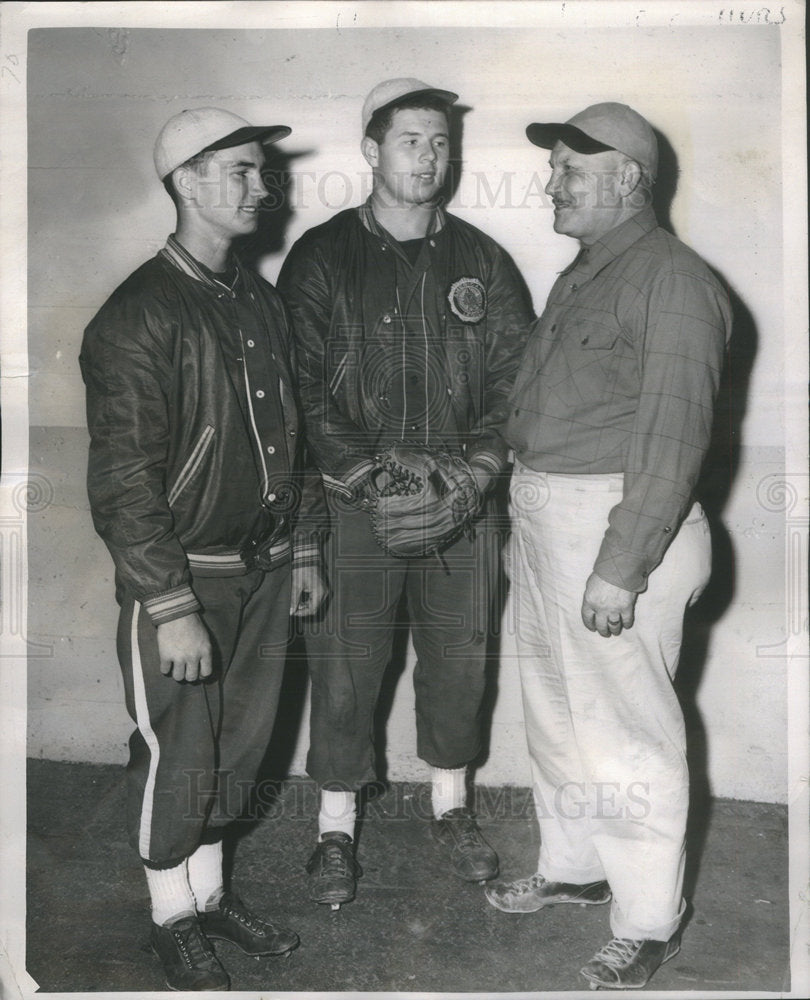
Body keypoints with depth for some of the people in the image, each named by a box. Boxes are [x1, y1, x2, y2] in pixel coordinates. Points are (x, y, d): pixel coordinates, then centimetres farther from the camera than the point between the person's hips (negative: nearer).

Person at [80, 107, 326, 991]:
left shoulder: (261, 302, 9)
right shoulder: (137, 319, -14)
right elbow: (122, 481, -17)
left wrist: (303, 551, 14)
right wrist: (172, 608, -19)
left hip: (262, 570, 7)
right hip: (180, 578, -6)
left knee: (239, 745, 16)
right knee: (175, 758, 7)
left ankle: (210, 892, 36)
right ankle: (173, 918, 29)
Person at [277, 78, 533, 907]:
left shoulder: (480, 262, 8)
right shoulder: (321, 258, 0)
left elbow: (515, 377, 5)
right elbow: (303, 389, -6)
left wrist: (475, 471, -10)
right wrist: (374, 481, -15)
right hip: (353, 504, -2)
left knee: (457, 658, 12)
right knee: (344, 668, 5)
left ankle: (450, 805, 34)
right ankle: (336, 829, 24)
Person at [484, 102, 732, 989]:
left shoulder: (671, 281, -13)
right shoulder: (578, 277, 15)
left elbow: (672, 435, -19)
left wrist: (621, 567, -22)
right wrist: (525, 523, 14)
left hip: (616, 527, -9)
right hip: (543, 522, 9)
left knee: (623, 732, 1)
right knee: (556, 713, 19)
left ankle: (647, 922, 20)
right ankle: (572, 867, 39)